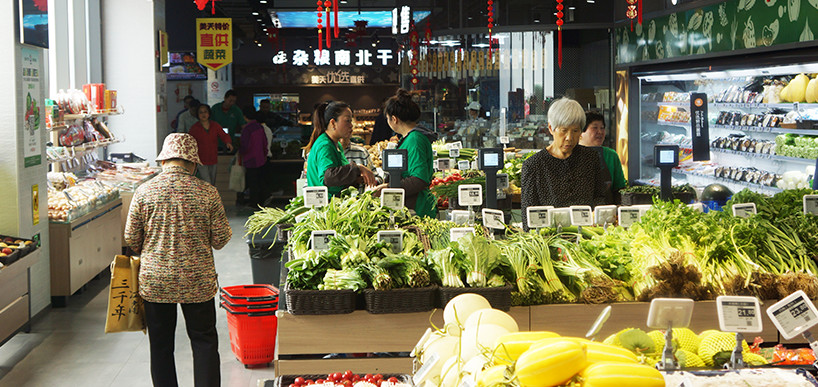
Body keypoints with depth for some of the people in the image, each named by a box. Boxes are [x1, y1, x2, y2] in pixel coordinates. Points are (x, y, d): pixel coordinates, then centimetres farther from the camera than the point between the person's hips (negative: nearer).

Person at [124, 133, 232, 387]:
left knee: (160, 346, 11)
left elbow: (131, 239, 0)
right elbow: (220, 239, -3)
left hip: (154, 281, 1)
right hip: (198, 281, -1)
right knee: (204, 342, 11)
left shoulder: (144, 192, -5)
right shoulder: (207, 193, -7)